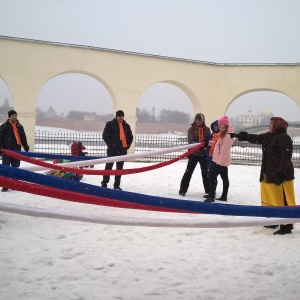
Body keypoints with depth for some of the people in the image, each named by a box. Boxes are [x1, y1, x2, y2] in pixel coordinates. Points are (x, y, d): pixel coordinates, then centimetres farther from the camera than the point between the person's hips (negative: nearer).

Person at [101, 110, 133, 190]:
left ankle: (117, 185, 14)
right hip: (112, 149, -4)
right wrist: (110, 144, -9)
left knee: (120, 168, 7)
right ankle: (104, 183, 11)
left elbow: (130, 137, 19)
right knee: (108, 166, 2)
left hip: (123, 150, 4)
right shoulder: (110, 124, -2)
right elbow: (105, 135, -3)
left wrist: (127, 145, 6)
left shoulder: (126, 126, 10)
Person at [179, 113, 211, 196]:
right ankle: (183, 190, 1)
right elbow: (190, 141, -13)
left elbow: (209, 141, 5)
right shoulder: (191, 129, -4)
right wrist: (198, 143, -30)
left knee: (205, 172, 14)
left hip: (203, 154, 3)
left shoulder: (207, 129, 4)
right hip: (193, 153, -3)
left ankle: (208, 189, 27)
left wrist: (204, 144, -17)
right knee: (189, 171, -3)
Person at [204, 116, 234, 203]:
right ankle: (224, 196, 18)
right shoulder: (222, 133, 16)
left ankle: (211, 196, -12)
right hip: (220, 160, 10)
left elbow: (225, 149, -22)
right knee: (225, 178, 13)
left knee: (212, 176, -12)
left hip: (221, 160, -10)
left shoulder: (227, 135, -17)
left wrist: (219, 161, -24)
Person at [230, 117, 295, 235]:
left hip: (281, 175, -10)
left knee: (282, 201, -9)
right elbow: (255, 138, 23)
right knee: (271, 199, 18)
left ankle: (286, 226, -6)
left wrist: (281, 173, -26)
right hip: (269, 174, 10)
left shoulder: (284, 138, -16)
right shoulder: (269, 136, 12)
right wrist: (239, 135, 22)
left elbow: (286, 157, -22)